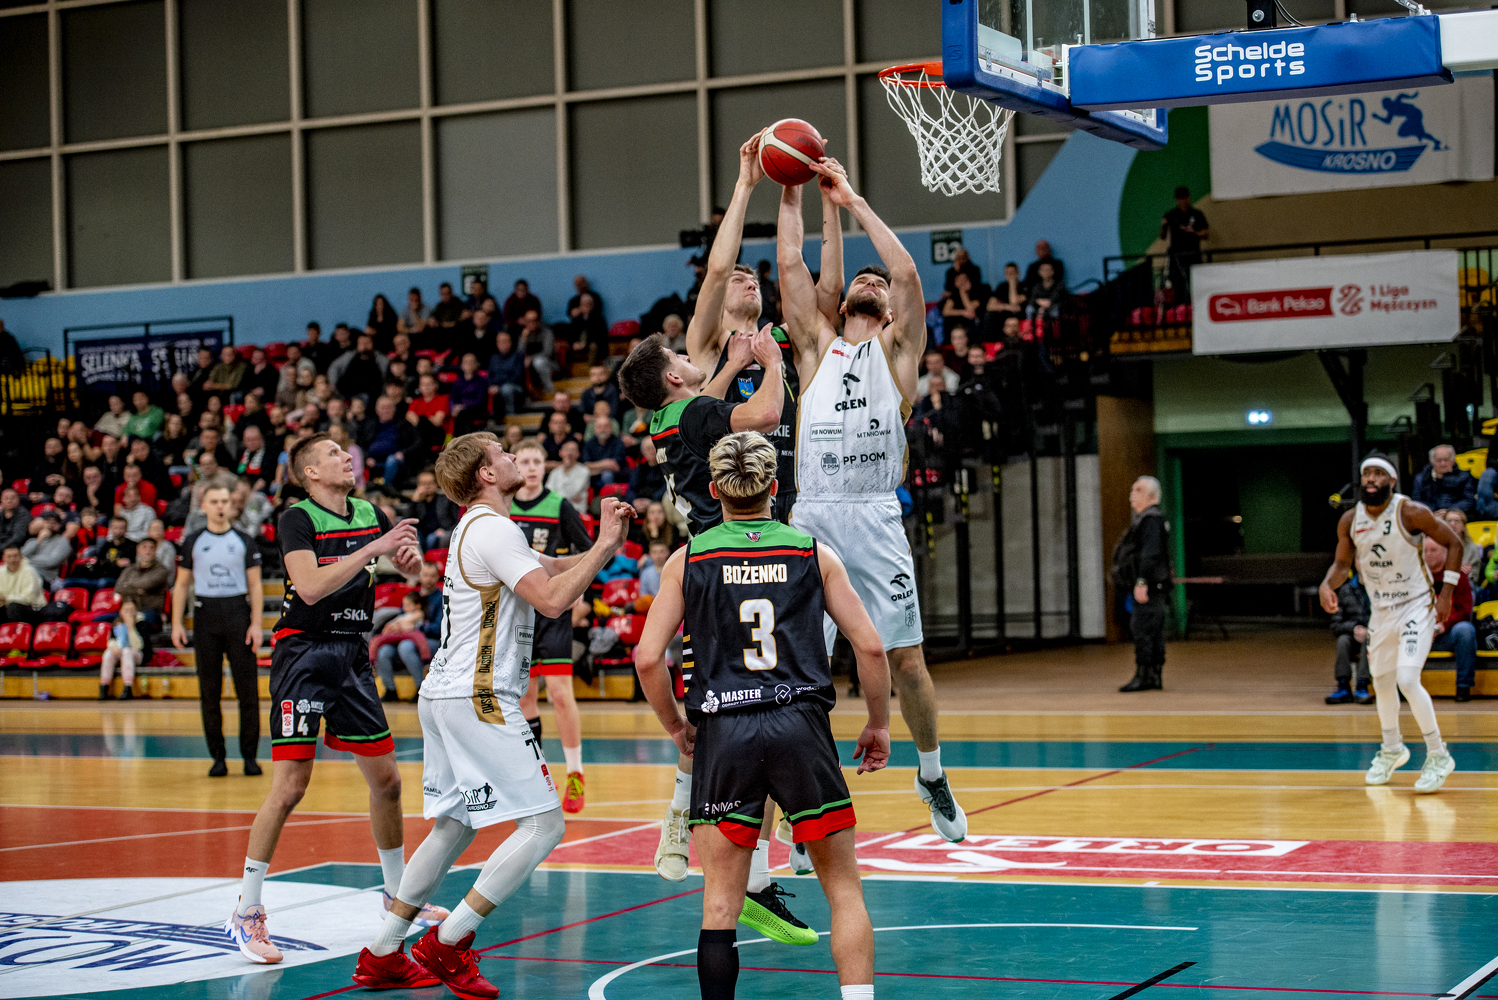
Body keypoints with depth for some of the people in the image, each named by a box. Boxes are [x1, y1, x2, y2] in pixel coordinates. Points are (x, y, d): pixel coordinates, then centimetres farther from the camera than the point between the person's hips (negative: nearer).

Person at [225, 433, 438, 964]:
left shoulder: (370, 514, 9)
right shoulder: (297, 519, -10)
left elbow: (415, 571, 19)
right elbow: (310, 587, -25)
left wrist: (408, 552, -4)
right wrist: (374, 548, -26)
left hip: (353, 656, 6)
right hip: (304, 655, -6)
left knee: (386, 779, 11)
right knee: (289, 787, -11)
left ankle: (397, 894, 29)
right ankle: (246, 913, -2)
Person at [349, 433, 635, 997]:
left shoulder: (479, 527, 19)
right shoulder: (494, 529, -13)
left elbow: (550, 570, 25)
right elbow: (552, 599, -22)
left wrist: (604, 545, 9)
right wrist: (604, 546, -12)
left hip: (444, 696, 11)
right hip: (478, 699, -11)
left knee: (453, 827, 18)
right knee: (543, 825, -9)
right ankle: (447, 944, -9)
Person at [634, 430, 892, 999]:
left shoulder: (687, 559, 6)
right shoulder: (813, 553, 7)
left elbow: (648, 659, 0)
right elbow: (870, 646, 3)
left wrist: (676, 727, 14)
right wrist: (878, 724, 15)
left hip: (723, 734, 0)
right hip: (801, 725, 0)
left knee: (720, 903, 7)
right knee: (845, 890, 10)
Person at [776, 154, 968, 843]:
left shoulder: (898, 349, 13)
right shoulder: (817, 346, 18)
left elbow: (907, 272, 1)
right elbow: (791, 267, 11)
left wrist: (851, 200, 6)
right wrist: (792, 192, 11)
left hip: (876, 521, -1)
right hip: (812, 520, 1)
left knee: (907, 662, 1)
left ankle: (933, 777, 23)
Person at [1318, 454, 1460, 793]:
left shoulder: (1411, 512, -19)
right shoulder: (1350, 521, -6)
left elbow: (1453, 543, -8)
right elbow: (1342, 563, 7)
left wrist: (1447, 592, -11)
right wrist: (1327, 585, -14)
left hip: (1417, 606, -5)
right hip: (1381, 610, 6)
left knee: (1407, 680, -20)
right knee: (1382, 682, 16)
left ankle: (1439, 756, -4)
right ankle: (1392, 749, 41)